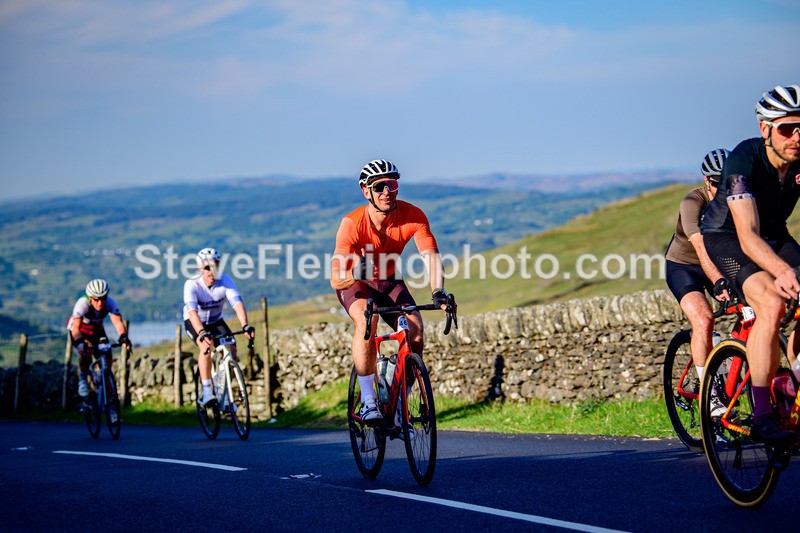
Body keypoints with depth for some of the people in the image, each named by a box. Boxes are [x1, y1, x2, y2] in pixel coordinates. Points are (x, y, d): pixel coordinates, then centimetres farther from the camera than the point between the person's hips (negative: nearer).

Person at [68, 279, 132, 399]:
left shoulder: (110, 303, -30)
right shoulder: (82, 304, -37)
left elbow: (118, 322, -41)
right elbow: (76, 328, -43)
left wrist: (124, 337, -60)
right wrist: (81, 342, -61)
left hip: (97, 330, 3)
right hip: (79, 330, -3)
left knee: (107, 362, -8)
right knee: (86, 351, -34)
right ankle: (82, 379, -8)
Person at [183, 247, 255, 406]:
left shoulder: (225, 281, -22)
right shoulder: (192, 285, -29)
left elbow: (237, 303, -34)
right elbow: (192, 311, -42)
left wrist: (245, 326, -51)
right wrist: (202, 332, -59)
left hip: (216, 321, 3)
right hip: (194, 322, -3)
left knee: (231, 348, -19)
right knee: (206, 346, -33)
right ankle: (206, 392, -27)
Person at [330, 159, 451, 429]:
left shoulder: (413, 216, -24)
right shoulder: (352, 223, -31)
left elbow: (431, 255, -31)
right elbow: (336, 280, -34)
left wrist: (438, 292, -49)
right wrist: (356, 273, -56)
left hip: (389, 283, 3)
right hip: (355, 285, -3)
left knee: (415, 328, -21)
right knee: (367, 319, -34)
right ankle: (368, 401, -27)